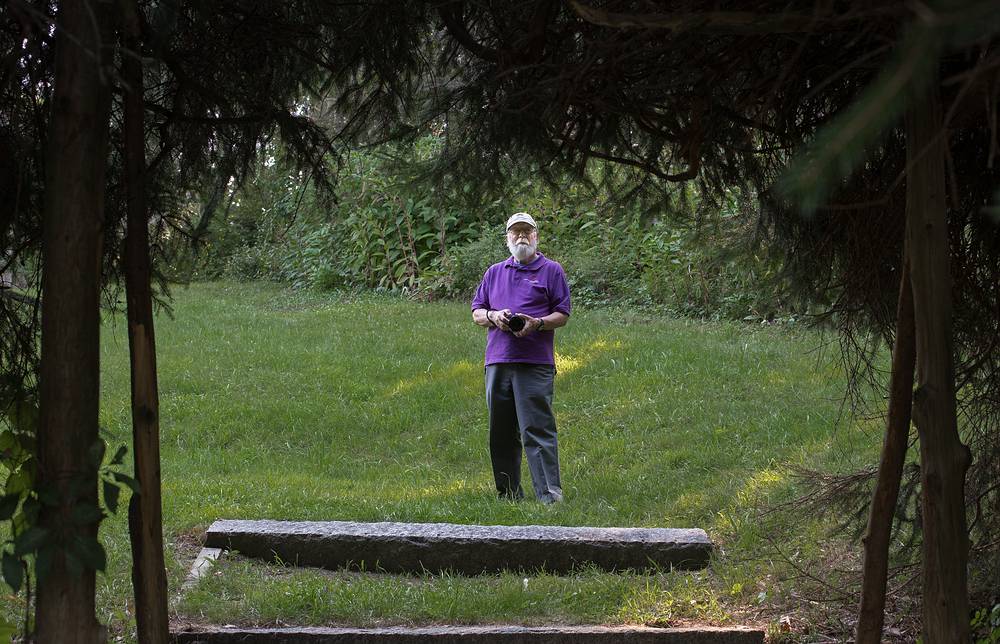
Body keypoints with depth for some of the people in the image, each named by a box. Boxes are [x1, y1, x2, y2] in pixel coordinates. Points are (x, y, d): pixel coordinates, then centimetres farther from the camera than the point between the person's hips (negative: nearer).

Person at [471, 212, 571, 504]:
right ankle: (508, 495, 14)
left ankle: (549, 494, -14)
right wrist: (493, 316, -3)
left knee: (537, 429, -12)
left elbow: (562, 314, 3)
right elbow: (476, 312, 19)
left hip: (535, 362, -5)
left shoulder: (551, 270, 8)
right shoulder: (494, 272, 20)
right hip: (498, 360, 5)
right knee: (501, 432, 7)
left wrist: (537, 323, -15)